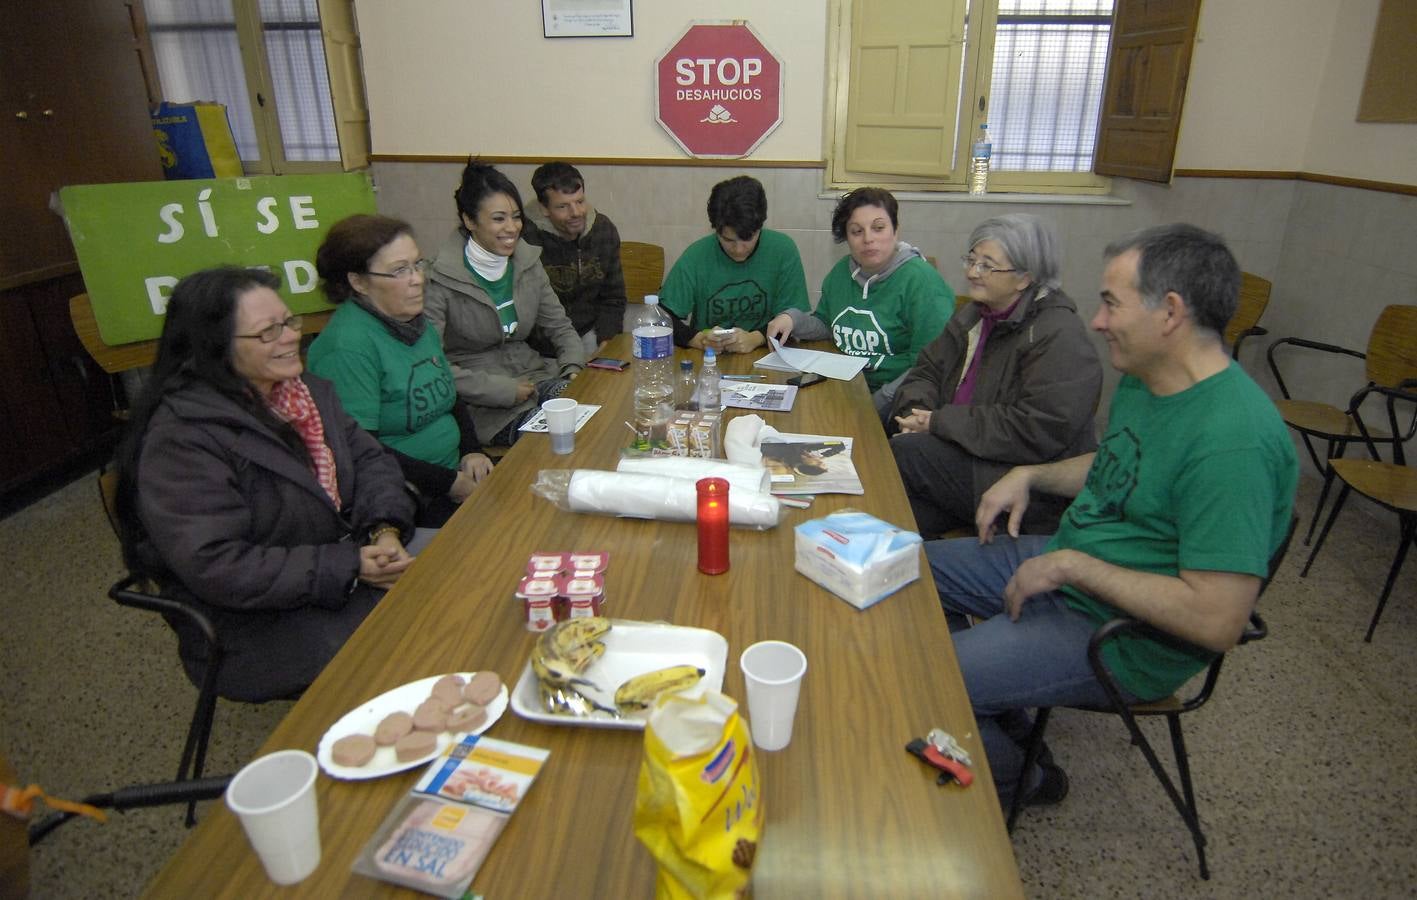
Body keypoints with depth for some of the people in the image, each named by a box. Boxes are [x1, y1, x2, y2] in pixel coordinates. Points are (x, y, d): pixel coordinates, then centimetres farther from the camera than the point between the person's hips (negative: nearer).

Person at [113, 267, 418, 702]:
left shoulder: (306, 389, 5)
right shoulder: (181, 440, -20)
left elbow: (369, 459, 4)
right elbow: (217, 568, -24)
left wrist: (385, 530, -16)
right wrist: (348, 567, -25)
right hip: (257, 626, -7)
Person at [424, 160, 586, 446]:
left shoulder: (528, 262, 6)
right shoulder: (440, 280, -13)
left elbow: (559, 326, 13)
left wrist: (574, 370, -7)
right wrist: (502, 389, -20)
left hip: (535, 375, 6)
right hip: (484, 404, -6)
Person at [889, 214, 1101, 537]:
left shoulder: (1060, 339, -16)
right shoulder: (975, 314, 12)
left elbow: (1036, 431, -24)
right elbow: (927, 371, 14)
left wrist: (940, 422, -19)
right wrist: (916, 412, -10)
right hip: (967, 452, 8)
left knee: (903, 454, -23)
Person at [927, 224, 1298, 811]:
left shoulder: (1232, 441, -29)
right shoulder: (1143, 382, 2)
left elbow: (1218, 621, -31)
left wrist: (1072, 565, -24)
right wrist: (1029, 475, 4)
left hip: (1123, 635, -10)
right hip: (1063, 564, 10)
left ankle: (1017, 783, 16)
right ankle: (1003, 716, 26)